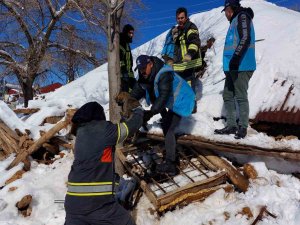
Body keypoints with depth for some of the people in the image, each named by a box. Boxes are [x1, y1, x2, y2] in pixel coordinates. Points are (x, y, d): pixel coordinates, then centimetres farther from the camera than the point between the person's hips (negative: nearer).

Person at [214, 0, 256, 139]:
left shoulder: (242, 16, -2)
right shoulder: (235, 21, 26)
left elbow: (245, 39, -16)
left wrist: (236, 58, -25)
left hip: (241, 67, -9)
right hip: (232, 67, 10)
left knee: (241, 97, -7)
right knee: (227, 96, 8)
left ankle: (243, 127, 0)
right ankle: (231, 126, 13)